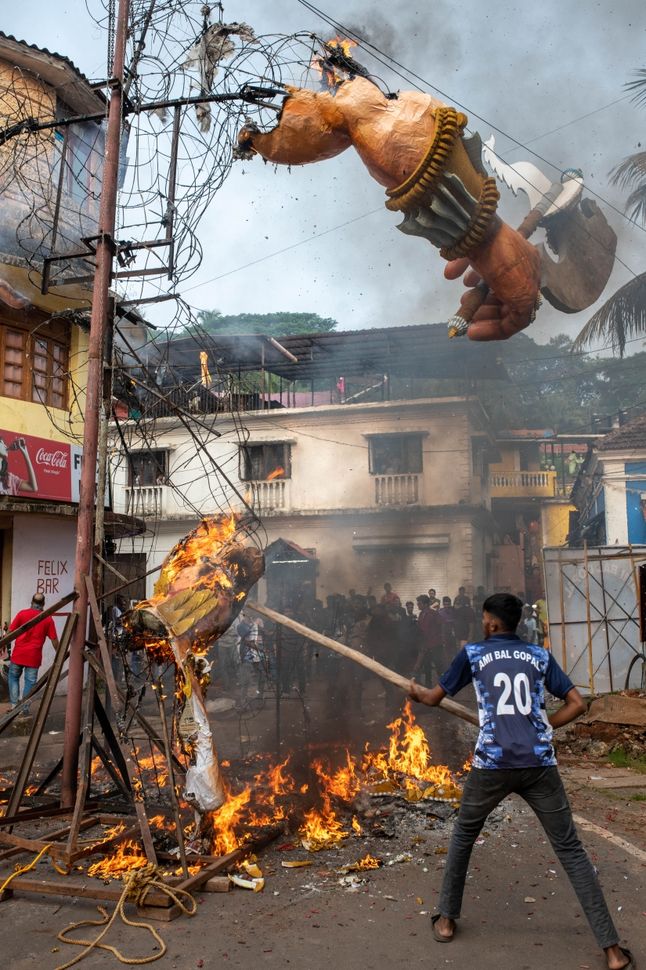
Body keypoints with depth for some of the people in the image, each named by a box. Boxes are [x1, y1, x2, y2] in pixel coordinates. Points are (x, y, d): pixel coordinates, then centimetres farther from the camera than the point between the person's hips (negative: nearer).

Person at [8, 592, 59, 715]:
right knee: (30, 682, 7)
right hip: (34, 656, 0)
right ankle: (25, 709, 8)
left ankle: (14, 705, 11)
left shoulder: (22, 613, -2)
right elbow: (54, 640, 2)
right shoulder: (48, 619, 0)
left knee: (13, 677, 18)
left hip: (18, 654, 0)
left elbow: (10, 632, -1)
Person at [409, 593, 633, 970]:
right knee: (570, 849, 10)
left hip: (492, 763, -1)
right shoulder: (540, 655, 12)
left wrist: (417, 691, 37)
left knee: (464, 836, 22)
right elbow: (577, 704, 8)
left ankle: (447, 919, 30)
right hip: (539, 763, 1)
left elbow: (435, 698, 16)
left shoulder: (473, 653, 7)